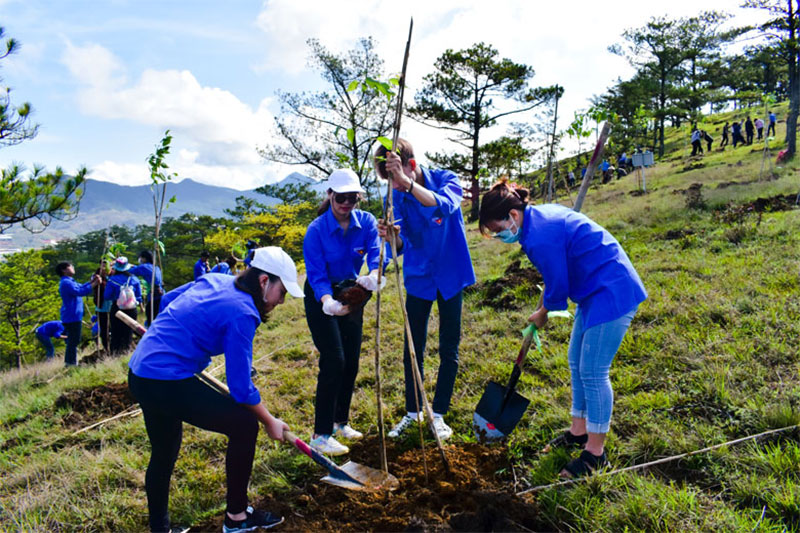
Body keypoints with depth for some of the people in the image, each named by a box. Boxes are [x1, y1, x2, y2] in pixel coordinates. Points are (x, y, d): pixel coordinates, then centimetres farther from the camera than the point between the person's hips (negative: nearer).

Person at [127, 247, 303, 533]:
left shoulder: (214, 281, 7)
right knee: (244, 425, -2)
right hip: (167, 383, -10)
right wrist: (270, 422, -1)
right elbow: (241, 387, -15)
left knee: (163, 454, 23)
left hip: (138, 374, 10)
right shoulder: (241, 314, -17)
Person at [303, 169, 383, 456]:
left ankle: (340, 422, 28)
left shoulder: (366, 222, -12)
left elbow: (376, 254, -26)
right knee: (334, 362, -13)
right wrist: (328, 302, -45)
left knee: (351, 362, 8)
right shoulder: (316, 230, -22)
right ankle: (321, 435, -2)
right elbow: (316, 275, -26)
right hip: (322, 298, -5)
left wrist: (374, 275, -49)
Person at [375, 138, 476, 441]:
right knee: (413, 349, 8)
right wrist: (391, 236, -29)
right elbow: (401, 246, -6)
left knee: (449, 350, 6)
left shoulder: (446, 180, -15)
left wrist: (408, 182, -52)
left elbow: (444, 205, -39)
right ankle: (412, 411, 25)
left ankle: (439, 414, 21)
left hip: (450, 275, -2)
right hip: (418, 277, 2)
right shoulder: (396, 196, -8)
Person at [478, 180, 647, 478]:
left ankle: (595, 452, 10)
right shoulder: (538, 216, 5)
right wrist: (543, 309, 16)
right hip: (595, 292, 11)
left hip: (612, 295, -11)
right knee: (577, 364, 17)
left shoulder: (541, 237, -26)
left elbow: (558, 287, -16)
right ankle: (579, 431, 31)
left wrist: (542, 314, 3)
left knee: (592, 373, -4)